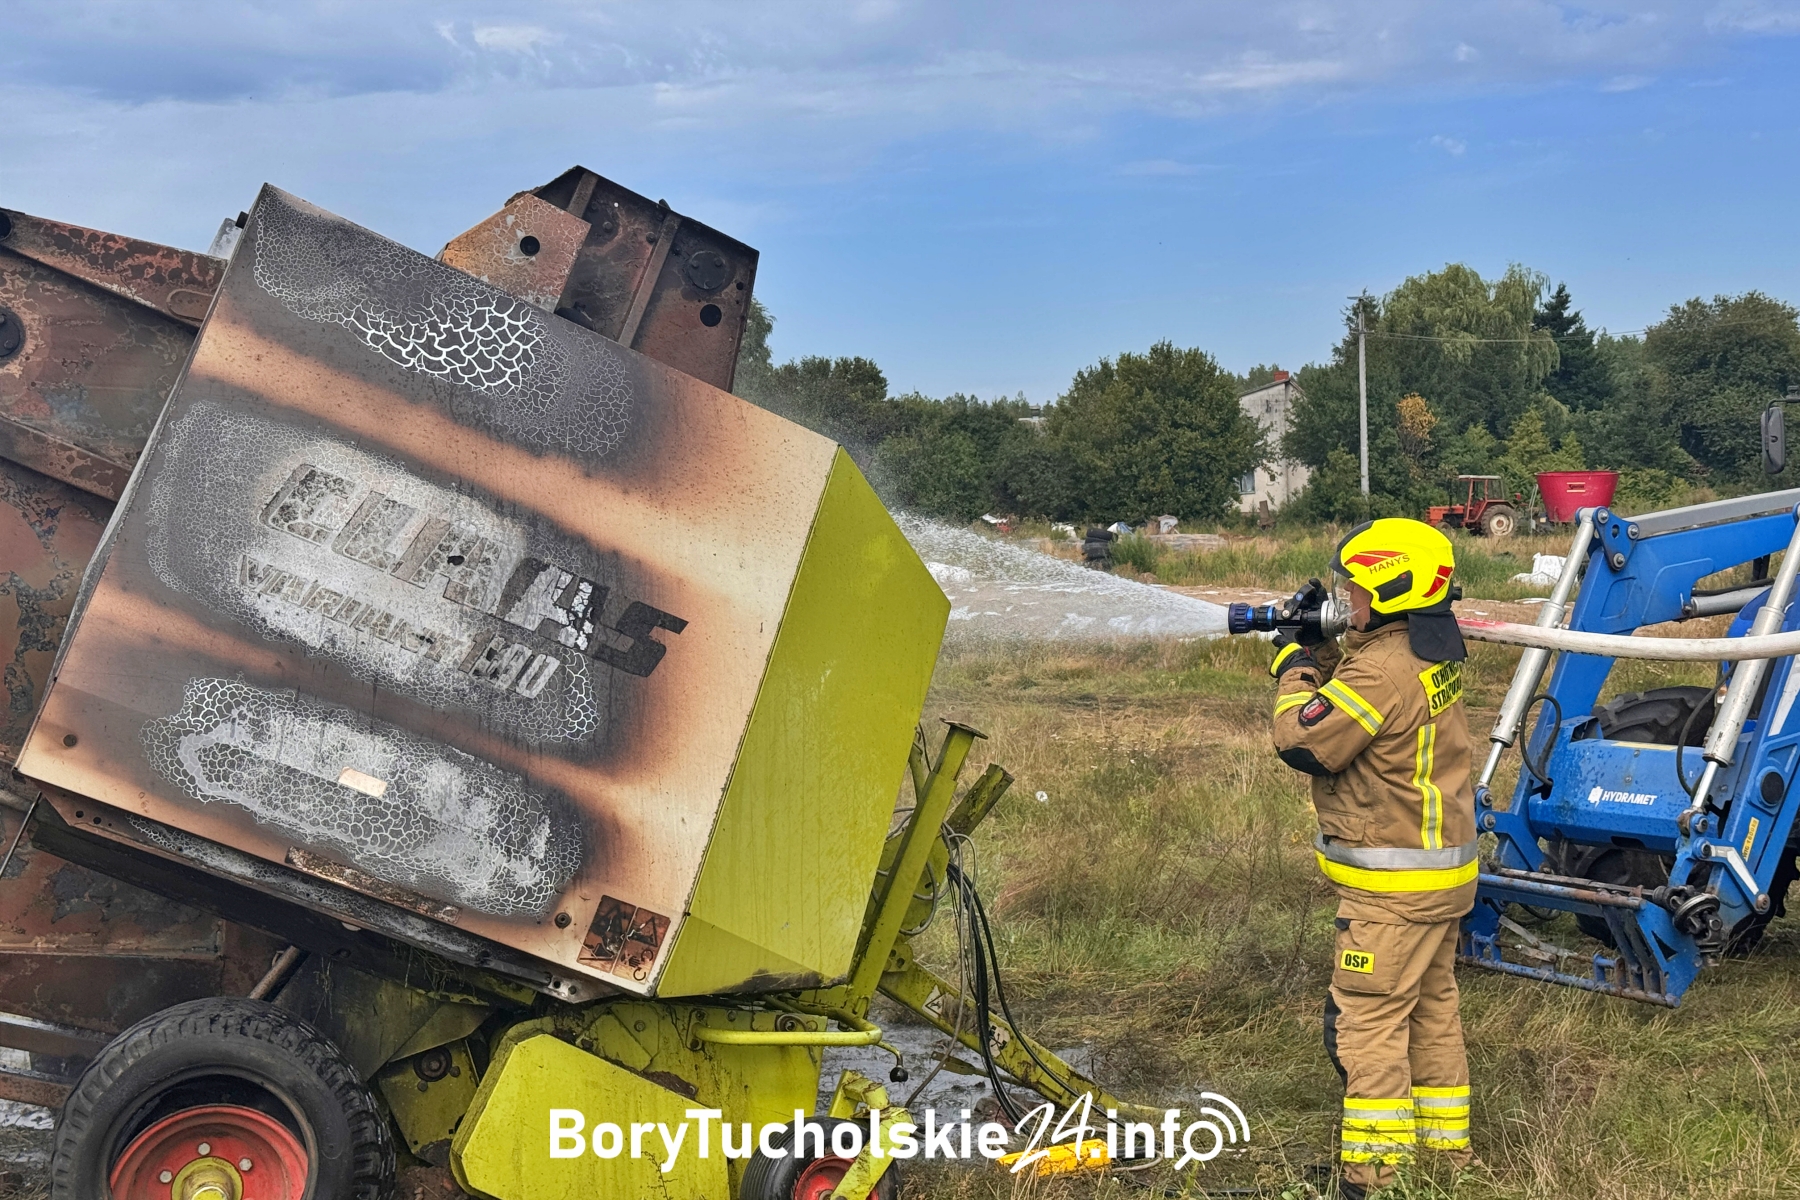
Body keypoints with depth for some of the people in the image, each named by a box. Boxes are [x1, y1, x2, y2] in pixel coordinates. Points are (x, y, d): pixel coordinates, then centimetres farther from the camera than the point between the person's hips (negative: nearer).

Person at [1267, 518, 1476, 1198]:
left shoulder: (1384, 668, -24)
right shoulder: (1433, 652, 7)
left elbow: (1303, 742, -22)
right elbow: (1352, 703, 17)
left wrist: (1295, 671, -8)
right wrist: (1320, 652, 4)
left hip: (1393, 882, -10)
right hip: (1440, 870, 10)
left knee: (1367, 1021, -4)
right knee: (1431, 1008, 19)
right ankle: (1447, 1144, 31)